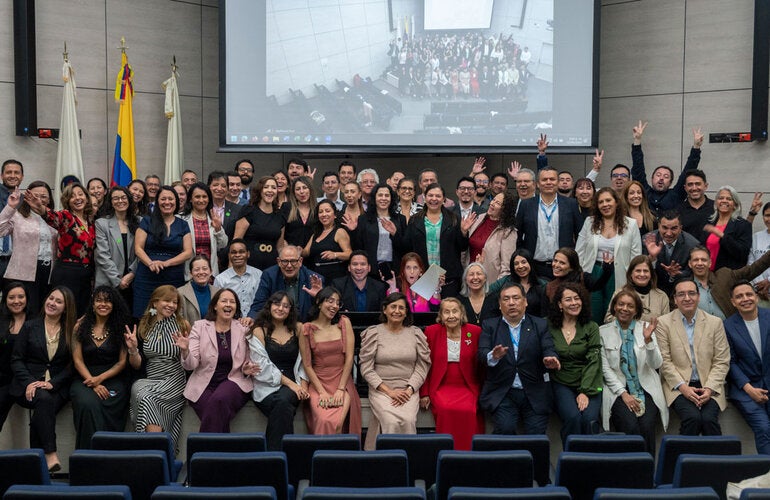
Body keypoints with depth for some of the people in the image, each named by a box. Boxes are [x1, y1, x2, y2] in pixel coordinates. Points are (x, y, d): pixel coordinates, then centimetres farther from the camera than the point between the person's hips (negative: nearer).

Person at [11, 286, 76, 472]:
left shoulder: (71, 332, 9)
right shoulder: (30, 327, 11)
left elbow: (71, 366, 4)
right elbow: (16, 359, 6)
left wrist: (52, 383, -12)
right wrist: (29, 382, -11)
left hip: (57, 387, 0)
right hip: (28, 387, 0)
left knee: (40, 414, -31)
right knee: (44, 399, -34)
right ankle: (51, 454, -35)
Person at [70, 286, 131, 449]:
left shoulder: (120, 328, 5)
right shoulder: (81, 325, 7)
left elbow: (122, 362, 3)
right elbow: (77, 360, 3)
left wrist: (100, 378, -11)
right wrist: (93, 384, -11)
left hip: (113, 378, 0)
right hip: (85, 378, 1)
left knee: (106, 405, -31)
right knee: (88, 403, -32)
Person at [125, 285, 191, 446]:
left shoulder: (183, 325, 5)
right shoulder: (144, 327, 12)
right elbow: (137, 365, 13)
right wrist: (133, 349, -6)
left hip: (175, 380, -3)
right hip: (150, 380, 3)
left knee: (148, 399, -30)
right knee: (138, 389, -30)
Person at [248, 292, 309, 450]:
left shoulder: (298, 329, 13)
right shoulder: (259, 332, 6)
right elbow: (263, 366, -3)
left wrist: (303, 384, -6)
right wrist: (290, 383, -11)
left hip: (293, 385, 2)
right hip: (267, 386, -2)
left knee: (284, 400, -33)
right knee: (283, 406, -34)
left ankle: (274, 453, -22)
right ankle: (278, 452, -21)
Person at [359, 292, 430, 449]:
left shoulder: (416, 333, 9)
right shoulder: (373, 333, 3)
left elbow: (422, 366, 5)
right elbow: (366, 368, -1)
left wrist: (409, 390, -9)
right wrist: (389, 391, -9)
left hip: (409, 390, 1)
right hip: (380, 389, -1)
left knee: (408, 420, -26)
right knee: (391, 422, -27)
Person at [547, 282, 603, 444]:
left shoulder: (591, 327, 5)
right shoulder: (549, 327, 4)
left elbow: (593, 361, -2)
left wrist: (585, 392, -12)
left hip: (588, 384, 1)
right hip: (561, 384, 0)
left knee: (590, 419, -26)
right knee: (573, 417, -28)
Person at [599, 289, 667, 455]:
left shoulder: (646, 328, 6)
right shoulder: (603, 331, 4)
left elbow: (656, 364, -1)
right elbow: (605, 368, 1)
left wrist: (648, 339, -17)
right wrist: (623, 393, -9)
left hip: (646, 389, 1)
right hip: (618, 389, -1)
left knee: (646, 426, -24)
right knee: (630, 427, -26)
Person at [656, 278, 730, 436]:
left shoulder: (715, 322, 7)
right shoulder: (663, 322, 2)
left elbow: (722, 361, 4)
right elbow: (664, 361, -2)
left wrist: (709, 388, -9)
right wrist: (683, 387, -13)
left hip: (708, 386, 2)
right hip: (678, 386, -1)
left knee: (709, 419, -26)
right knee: (693, 417, -27)